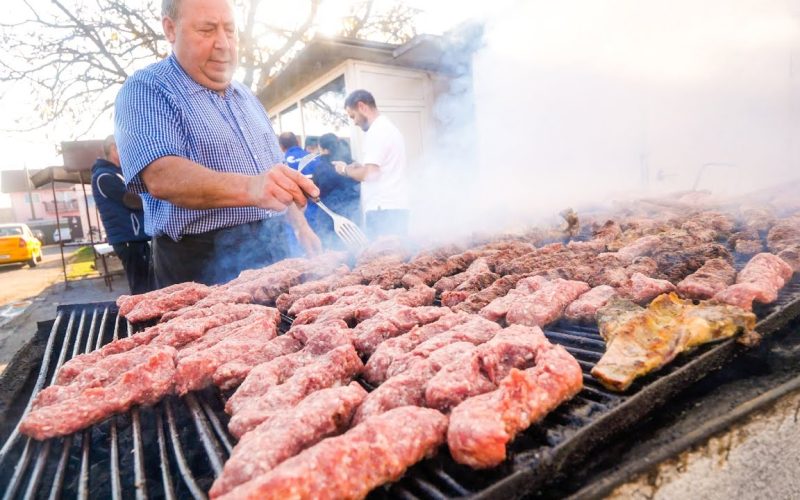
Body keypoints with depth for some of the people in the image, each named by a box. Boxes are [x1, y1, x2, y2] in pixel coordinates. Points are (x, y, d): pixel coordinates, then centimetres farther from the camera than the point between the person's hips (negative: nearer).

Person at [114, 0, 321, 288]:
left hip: (273, 253, 6)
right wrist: (250, 188, -40)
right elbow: (161, 176, -25)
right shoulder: (146, 91, -8)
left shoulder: (246, 97, 15)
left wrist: (301, 226, 14)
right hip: (202, 267, -6)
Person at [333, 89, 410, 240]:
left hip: (383, 210, -10)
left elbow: (369, 174, -18)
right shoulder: (389, 128, 21)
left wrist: (345, 169, -1)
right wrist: (359, 167, 15)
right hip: (395, 207, 10)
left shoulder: (377, 131, -10)